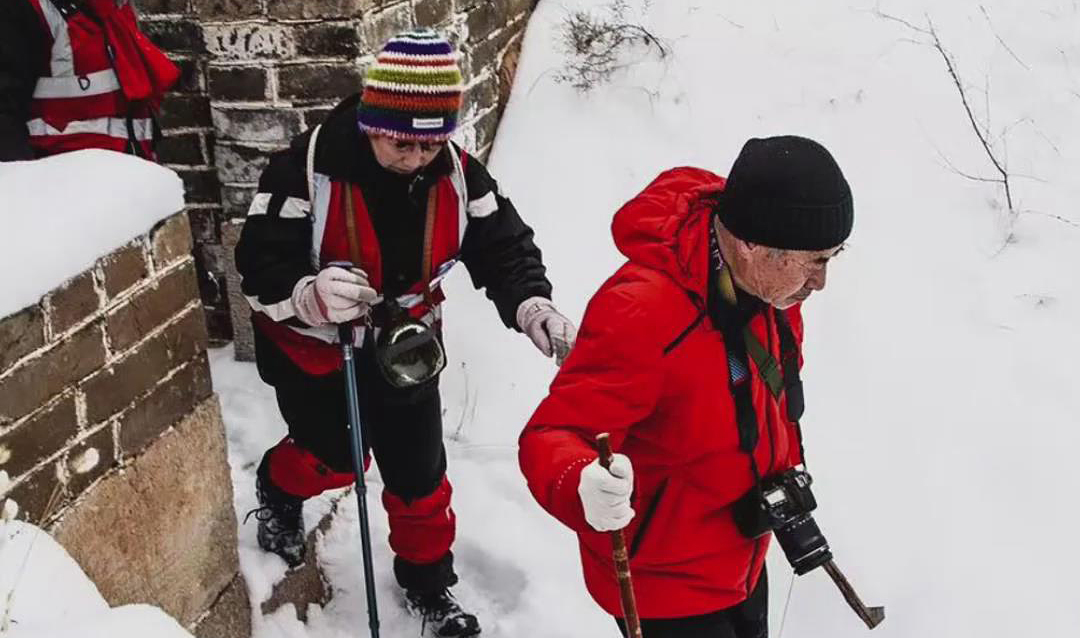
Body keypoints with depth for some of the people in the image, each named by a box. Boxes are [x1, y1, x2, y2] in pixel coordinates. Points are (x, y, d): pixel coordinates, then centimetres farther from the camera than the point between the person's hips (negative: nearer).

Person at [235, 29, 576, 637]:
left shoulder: (457, 174, -17)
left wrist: (531, 307, -29)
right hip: (311, 343, -3)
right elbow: (261, 267, -26)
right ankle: (279, 487, 49)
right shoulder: (308, 169, -29)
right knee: (336, 456, 12)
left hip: (402, 342, 3)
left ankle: (428, 579, 33)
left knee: (419, 469, 9)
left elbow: (504, 246, -8)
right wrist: (309, 296, -48)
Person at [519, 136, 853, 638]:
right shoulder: (641, 315, -36)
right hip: (660, 585, -8)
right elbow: (551, 438, -36)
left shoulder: (771, 287, -10)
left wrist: (786, 481, 9)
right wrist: (583, 489, -56)